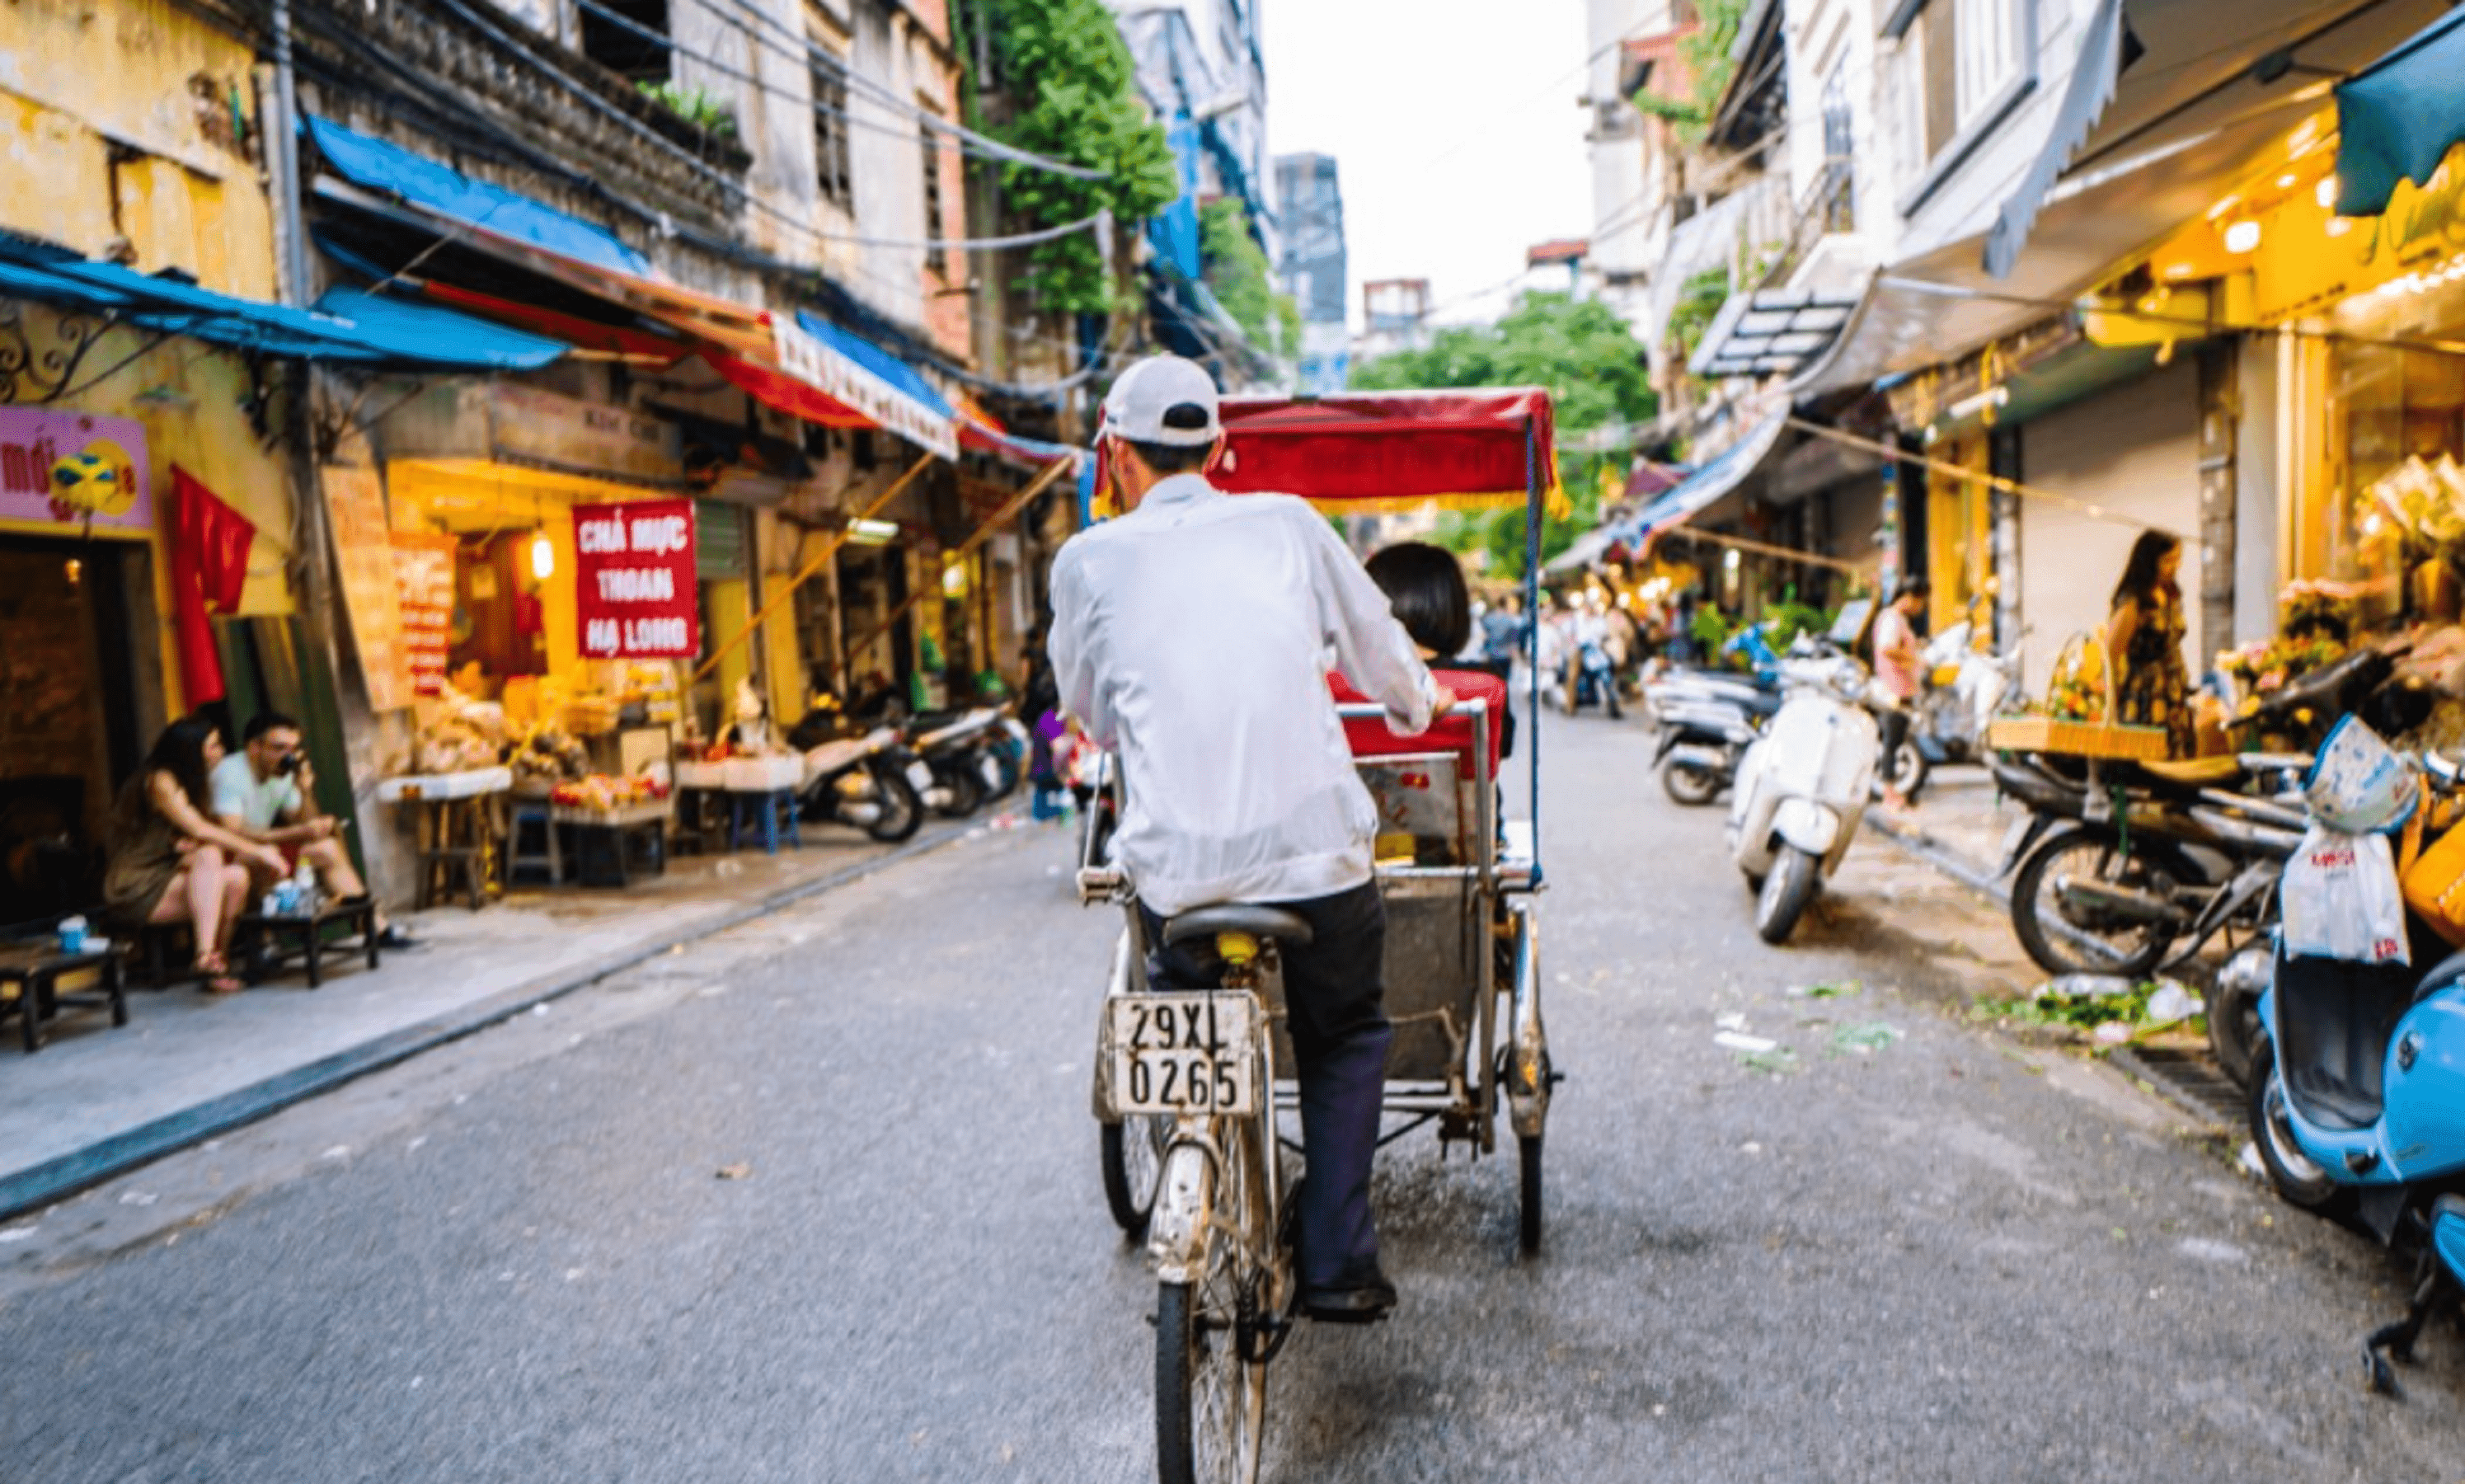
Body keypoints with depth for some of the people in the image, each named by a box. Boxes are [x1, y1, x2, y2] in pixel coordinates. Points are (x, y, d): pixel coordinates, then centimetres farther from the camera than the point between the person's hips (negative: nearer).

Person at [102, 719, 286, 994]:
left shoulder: (191, 784, 15)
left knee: (237, 875, -19)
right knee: (209, 855, -31)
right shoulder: (159, 781, -11)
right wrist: (259, 851, -21)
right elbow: (199, 830, -22)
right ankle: (206, 957, -42)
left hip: (166, 881, 7)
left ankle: (219, 960, -16)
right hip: (136, 892, -7)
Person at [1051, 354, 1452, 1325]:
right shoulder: (1286, 524, 8)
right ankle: (1338, 1266, 21)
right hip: (1316, 855, 1)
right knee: (1344, 1042, 24)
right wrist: (1421, 704, 43)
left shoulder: (1088, 561, 6)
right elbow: (1378, 652, 21)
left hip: (1177, 870, 0)